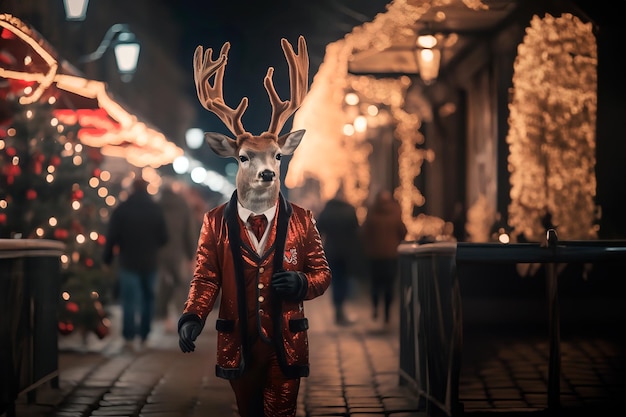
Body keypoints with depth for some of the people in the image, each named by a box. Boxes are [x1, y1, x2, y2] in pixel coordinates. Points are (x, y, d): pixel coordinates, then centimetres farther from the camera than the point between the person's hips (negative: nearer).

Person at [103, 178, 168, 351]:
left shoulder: (121, 209, -4)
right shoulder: (156, 210, 1)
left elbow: (112, 236, -7)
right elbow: (164, 238, 3)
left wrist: (107, 258, 3)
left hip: (128, 262, -2)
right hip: (149, 263, 2)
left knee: (129, 300, -2)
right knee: (148, 299, 14)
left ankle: (129, 337, -10)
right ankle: (144, 335, 16)